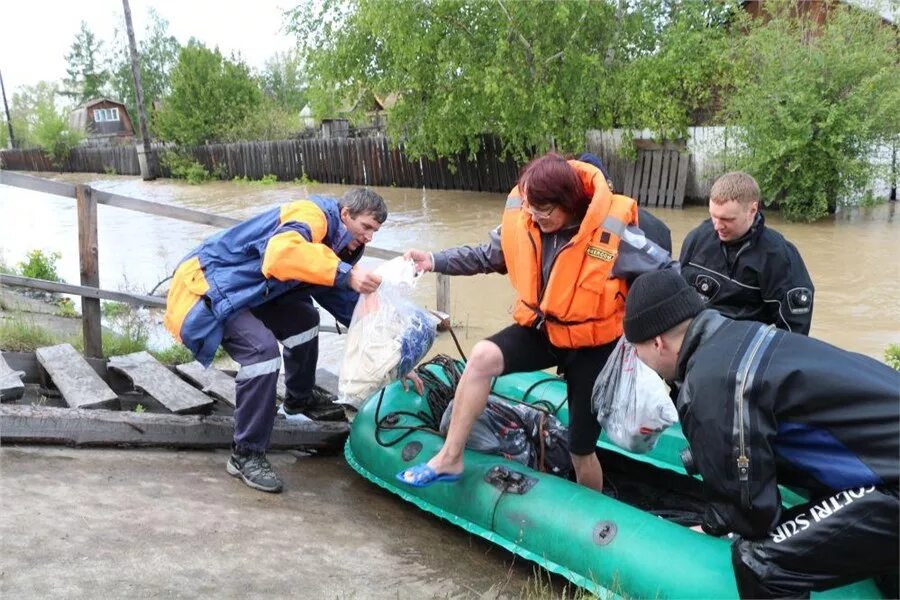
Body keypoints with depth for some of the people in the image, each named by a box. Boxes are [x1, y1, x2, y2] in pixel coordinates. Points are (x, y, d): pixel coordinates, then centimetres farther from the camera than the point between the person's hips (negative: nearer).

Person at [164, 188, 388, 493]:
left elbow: (348, 302, 14)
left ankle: (295, 407, 34)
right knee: (262, 349, -27)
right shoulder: (314, 215, -21)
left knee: (303, 321, 19)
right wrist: (345, 275, -43)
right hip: (207, 285, -10)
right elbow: (281, 252, -43)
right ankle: (246, 456, -15)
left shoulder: (337, 241, 9)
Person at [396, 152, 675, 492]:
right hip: (542, 328, 4)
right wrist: (435, 261, -6)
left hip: (592, 343, -3)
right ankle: (449, 459, -12)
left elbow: (669, 273, -18)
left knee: (581, 448, 7)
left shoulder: (612, 232, -26)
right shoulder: (522, 219, -14)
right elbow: (487, 257, 3)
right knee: (483, 356, -25)